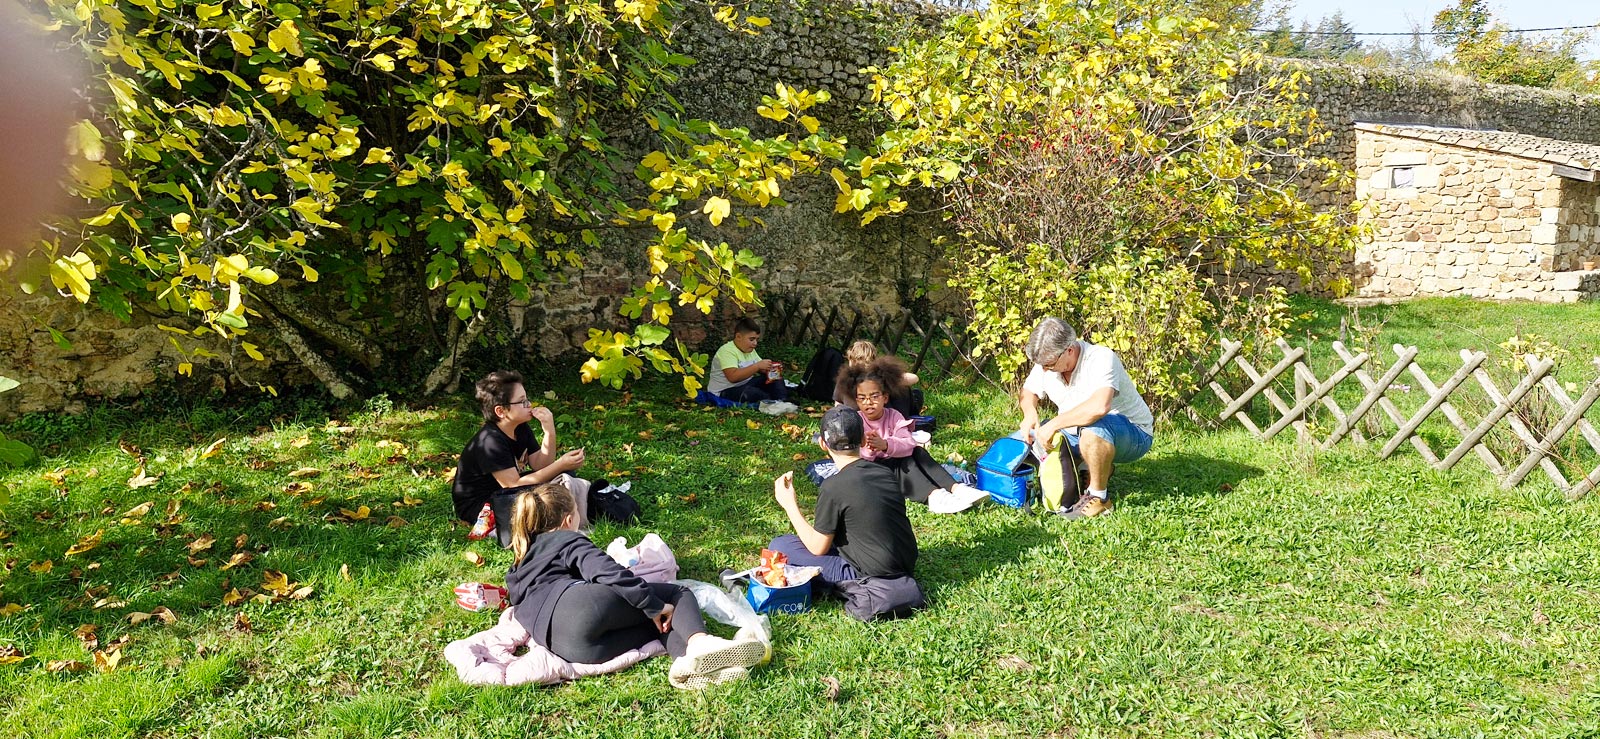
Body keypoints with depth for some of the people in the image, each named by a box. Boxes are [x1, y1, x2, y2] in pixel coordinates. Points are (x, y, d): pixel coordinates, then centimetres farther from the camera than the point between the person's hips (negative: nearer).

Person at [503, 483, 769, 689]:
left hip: (562, 645, 7)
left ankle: (685, 660, -20)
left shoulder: (523, 559, 35)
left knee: (658, 623, 15)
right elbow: (610, 573, -4)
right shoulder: (567, 540, 14)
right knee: (677, 595, 5)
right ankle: (699, 642, -28)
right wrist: (655, 606, -3)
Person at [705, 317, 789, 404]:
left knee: (776, 380, -2)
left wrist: (773, 369, -14)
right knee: (751, 392, -37)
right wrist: (757, 366, -34)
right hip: (724, 392, -9)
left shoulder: (750, 350, 8)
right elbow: (733, 377, -33)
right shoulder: (727, 351, -20)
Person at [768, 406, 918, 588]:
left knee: (779, 546, -4)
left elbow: (818, 547, -9)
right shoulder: (886, 473, 2)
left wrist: (790, 505, 1)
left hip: (871, 576, -7)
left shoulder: (833, 487, -18)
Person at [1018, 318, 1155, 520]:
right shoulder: (1047, 361, -7)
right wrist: (1030, 413, -13)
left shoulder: (1101, 359, -29)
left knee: (1094, 427, -40)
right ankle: (1101, 469, 11)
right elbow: (1028, 391, 10)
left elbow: (1099, 406, -47)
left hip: (1132, 434, -8)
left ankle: (1099, 498, -18)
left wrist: (1054, 424, -39)